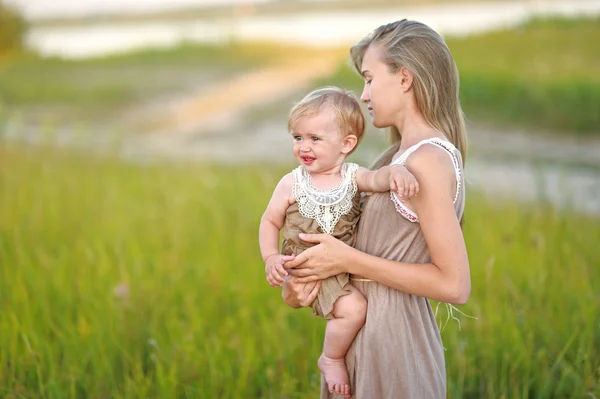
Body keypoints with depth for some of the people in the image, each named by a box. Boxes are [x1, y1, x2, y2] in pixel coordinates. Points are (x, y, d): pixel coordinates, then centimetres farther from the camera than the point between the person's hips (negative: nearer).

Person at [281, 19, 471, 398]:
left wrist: (347, 260, -19)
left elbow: (455, 285, -22)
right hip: (367, 329, 8)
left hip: (393, 339, -8)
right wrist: (314, 270, -8)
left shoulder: (428, 160, -20)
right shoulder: (401, 152, 9)